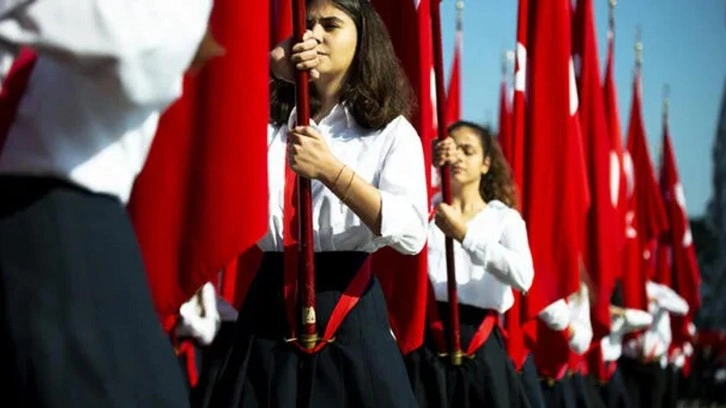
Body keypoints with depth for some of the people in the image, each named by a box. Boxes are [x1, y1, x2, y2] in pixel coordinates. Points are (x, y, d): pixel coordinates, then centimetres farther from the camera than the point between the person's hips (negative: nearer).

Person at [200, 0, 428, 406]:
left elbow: (412, 233, -9)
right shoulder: (268, 121, 14)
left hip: (350, 316, -3)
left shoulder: (391, 131, 4)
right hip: (270, 306, 3)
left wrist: (331, 170, -18)